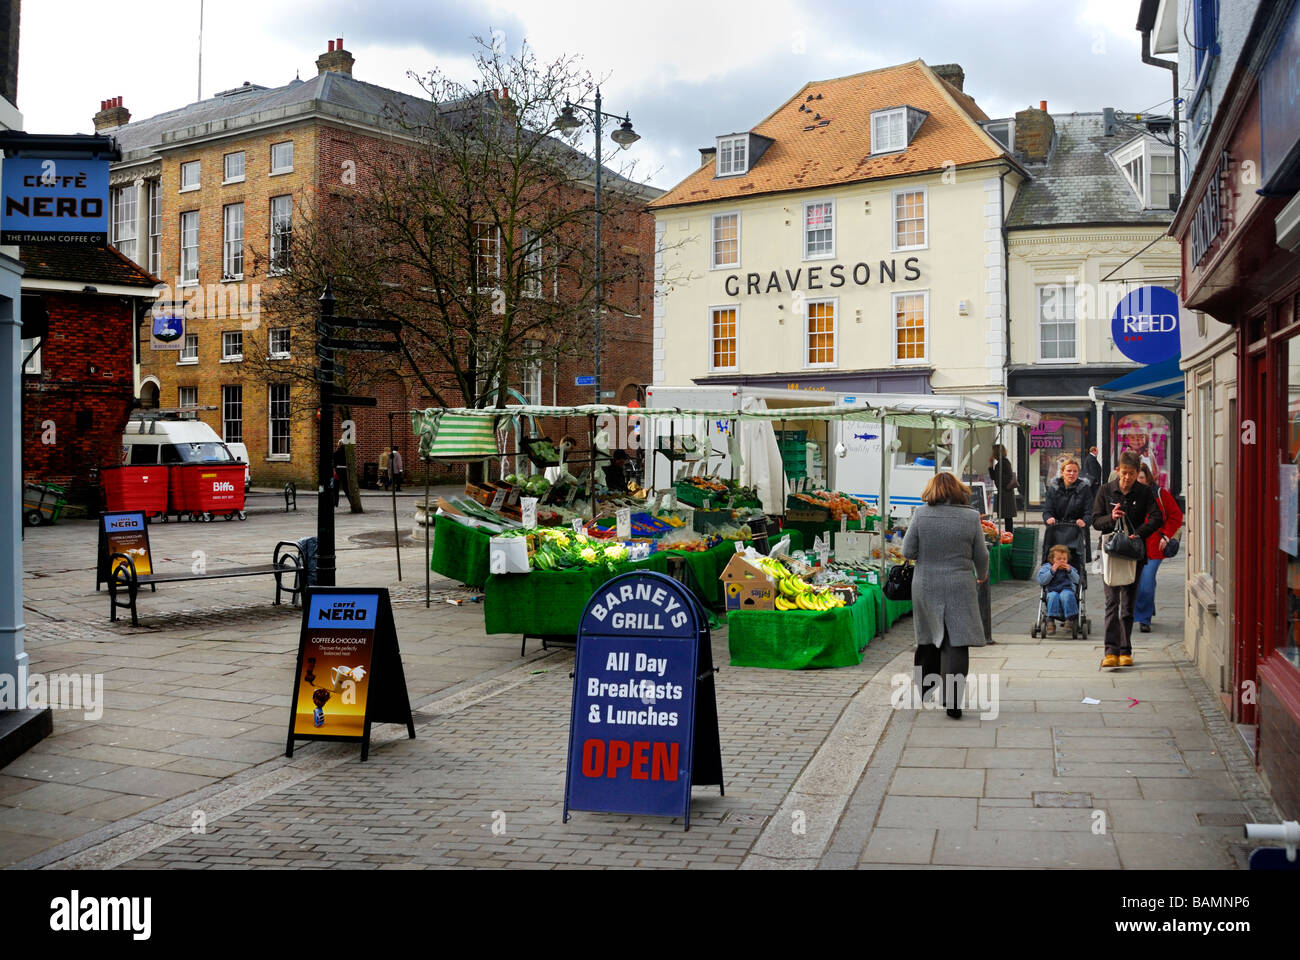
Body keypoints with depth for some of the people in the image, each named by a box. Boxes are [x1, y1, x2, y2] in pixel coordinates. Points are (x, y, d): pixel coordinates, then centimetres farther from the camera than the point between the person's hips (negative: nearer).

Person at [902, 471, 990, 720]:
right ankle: (952, 700, -10)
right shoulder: (971, 517, -5)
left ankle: (925, 690, 31)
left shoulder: (921, 514, -6)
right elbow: (981, 555, 3)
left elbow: (908, 551, -4)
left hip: (925, 587, 2)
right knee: (957, 644, -2)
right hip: (959, 588, -2)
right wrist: (982, 575, 23)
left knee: (929, 638, 17)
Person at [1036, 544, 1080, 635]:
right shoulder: (1046, 567, 13)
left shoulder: (1069, 568, 21)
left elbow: (1077, 580, 10)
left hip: (1067, 590, 1)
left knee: (1066, 595, -36)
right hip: (1053, 591, -1)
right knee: (1053, 596, -37)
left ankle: (1070, 619, -29)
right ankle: (1051, 621, -35)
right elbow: (1041, 580, -3)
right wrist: (1052, 571, -11)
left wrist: (1070, 571, -4)